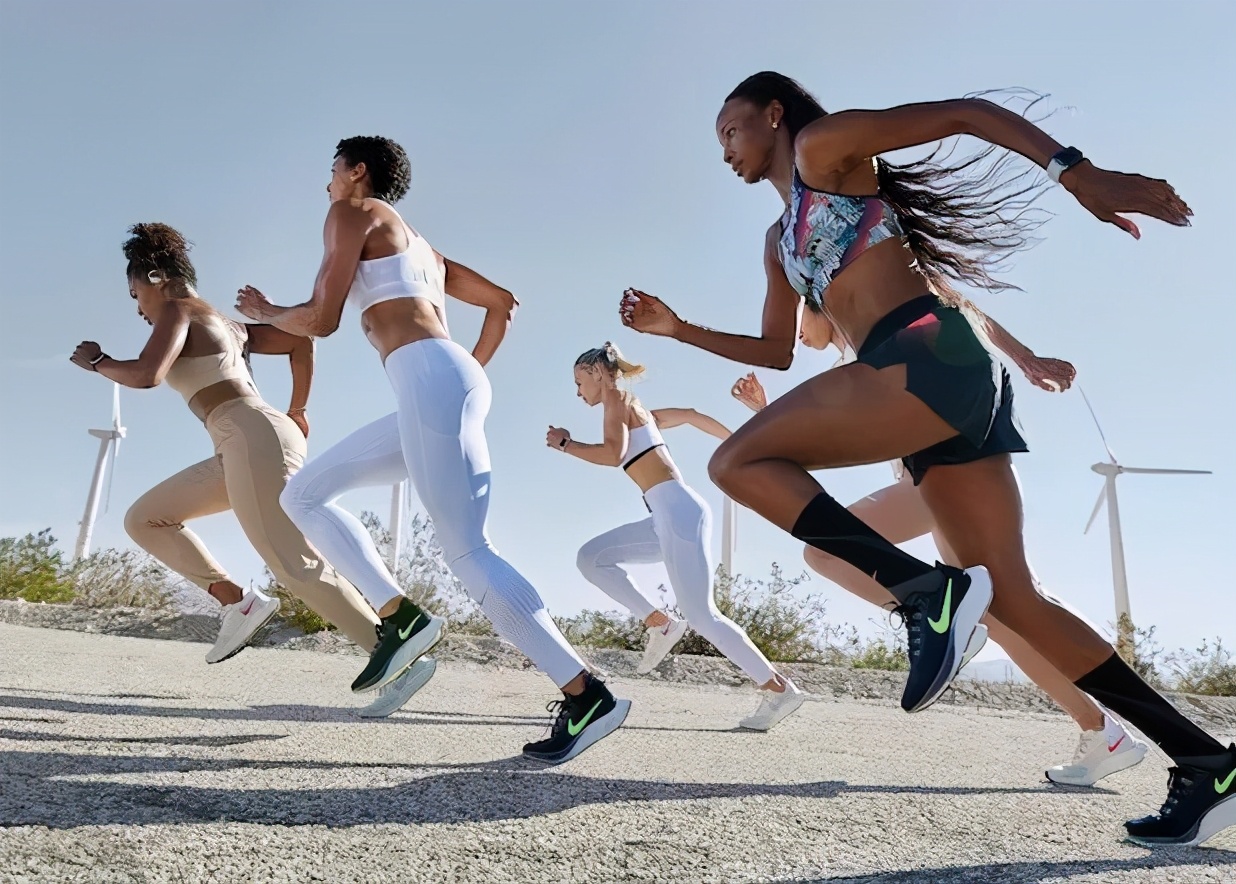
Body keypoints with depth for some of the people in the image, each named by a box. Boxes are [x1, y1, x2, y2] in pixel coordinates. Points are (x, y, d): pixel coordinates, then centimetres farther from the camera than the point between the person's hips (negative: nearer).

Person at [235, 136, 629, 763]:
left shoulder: (353, 211, 9)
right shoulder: (418, 245, 32)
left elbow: (321, 318, 0)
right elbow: (502, 303, 30)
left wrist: (264, 312, 21)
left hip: (429, 381, -9)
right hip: (443, 385, 9)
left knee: (468, 552, -13)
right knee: (303, 494, 13)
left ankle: (586, 695, -13)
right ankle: (400, 617, 2)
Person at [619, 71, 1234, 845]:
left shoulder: (825, 144, 9)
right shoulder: (780, 239, 31)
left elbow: (964, 112, 1)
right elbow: (777, 351, 34)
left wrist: (1078, 173, -11)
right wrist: (678, 329, 28)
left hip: (930, 358, -9)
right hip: (935, 384, 9)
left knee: (738, 462, -10)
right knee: (1009, 594, 3)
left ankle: (927, 591, -19)